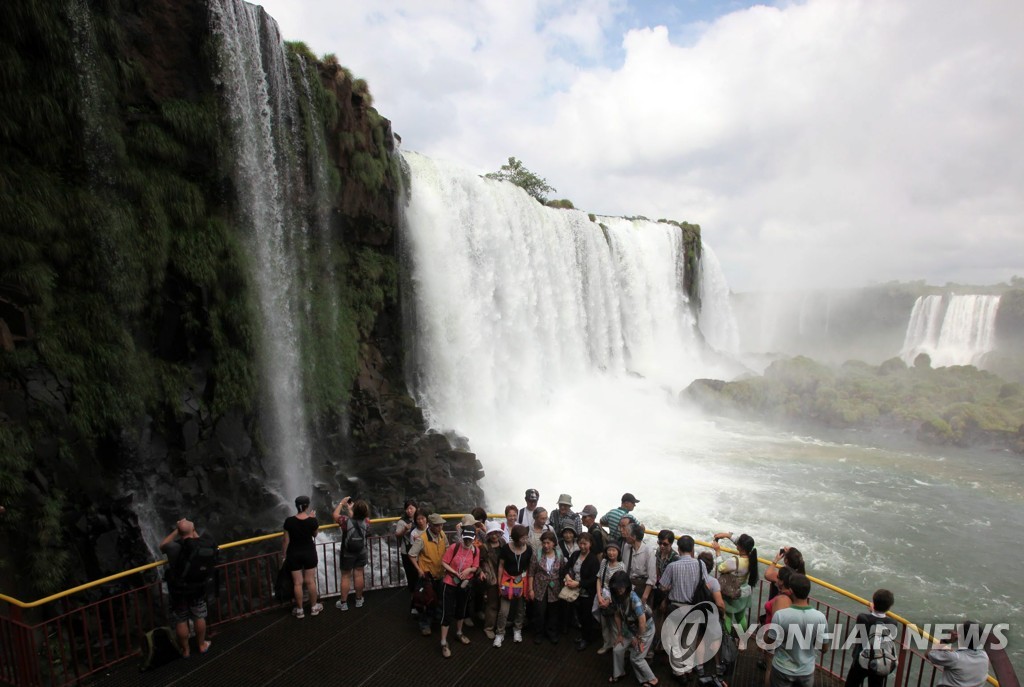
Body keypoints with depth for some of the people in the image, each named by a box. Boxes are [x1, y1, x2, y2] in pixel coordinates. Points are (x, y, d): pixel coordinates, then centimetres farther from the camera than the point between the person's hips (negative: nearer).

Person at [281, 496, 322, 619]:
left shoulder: (289, 521, -15)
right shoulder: (312, 521, -14)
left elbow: (286, 540, -9)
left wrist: (284, 555, 4)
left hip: (294, 554, 0)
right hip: (309, 553, 0)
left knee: (297, 583, 9)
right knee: (310, 581, 12)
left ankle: (299, 610, 20)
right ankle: (314, 607, 25)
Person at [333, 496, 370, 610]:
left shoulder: (346, 521, -26)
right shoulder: (366, 522, -16)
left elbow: (336, 515, -5)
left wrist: (341, 503, 6)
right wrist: (349, 509, 15)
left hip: (347, 554, -2)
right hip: (361, 553, 3)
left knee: (346, 577, 10)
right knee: (359, 575, 13)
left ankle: (343, 603, 18)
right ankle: (359, 600, 26)